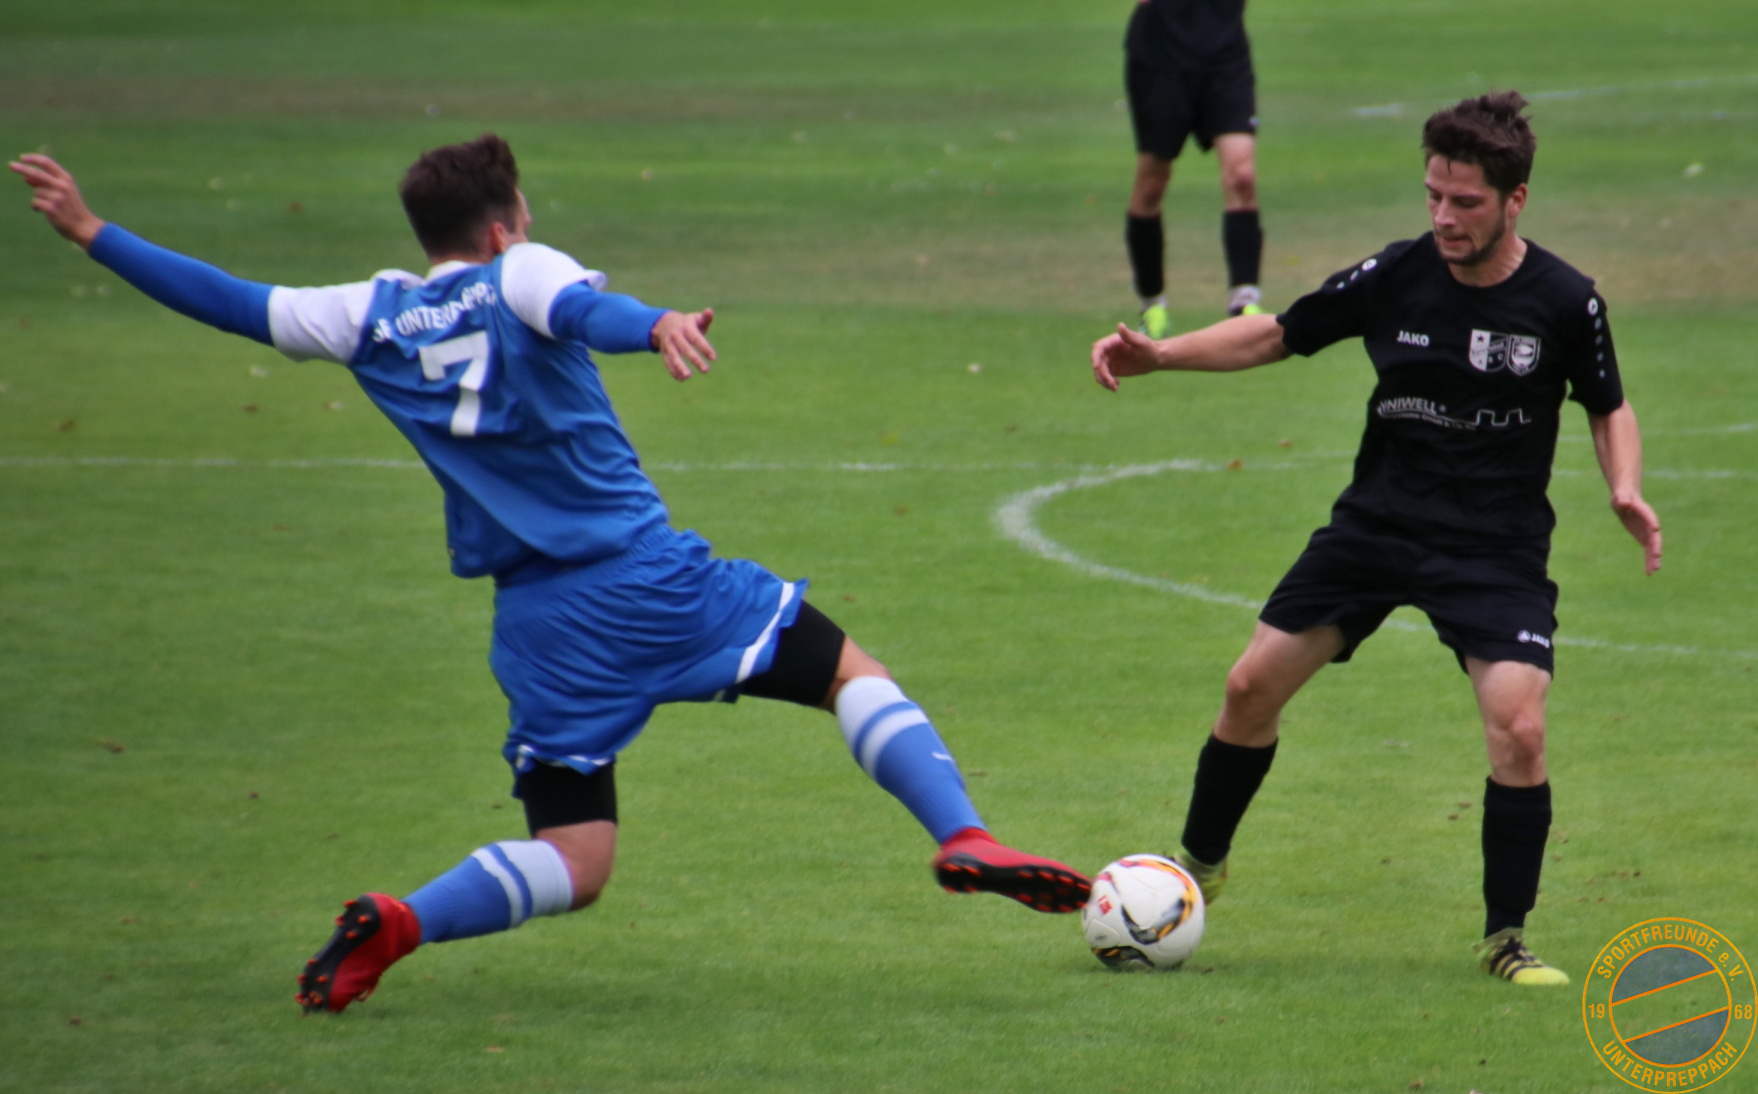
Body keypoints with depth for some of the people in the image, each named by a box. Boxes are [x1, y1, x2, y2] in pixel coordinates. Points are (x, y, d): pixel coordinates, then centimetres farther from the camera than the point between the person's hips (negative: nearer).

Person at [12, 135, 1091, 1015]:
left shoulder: (372, 318, 9)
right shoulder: (520, 277, -3)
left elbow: (231, 302, 15)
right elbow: (583, 311, -27)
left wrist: (92, 232, 25)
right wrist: (659, 325, -49)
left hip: (539, 621, 4)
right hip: (651, 579, -4)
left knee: (572, 865, 8)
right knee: (852, 670, 10)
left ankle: (398, 922, -17)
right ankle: (961, 834, -13)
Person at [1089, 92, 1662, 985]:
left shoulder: (1564, 302, -11)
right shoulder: (1395, 277, -7)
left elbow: (1608, 406, 6)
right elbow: (1277, 335, 4)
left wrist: (1625, 489, -14)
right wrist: (1156, 355, -8)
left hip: (1496, 549, -3)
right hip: (1377, 521, 3)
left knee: (1518, 727, -19)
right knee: (1252, 685, 1)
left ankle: (1506, 941, -2)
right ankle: (1199, 866, 26)